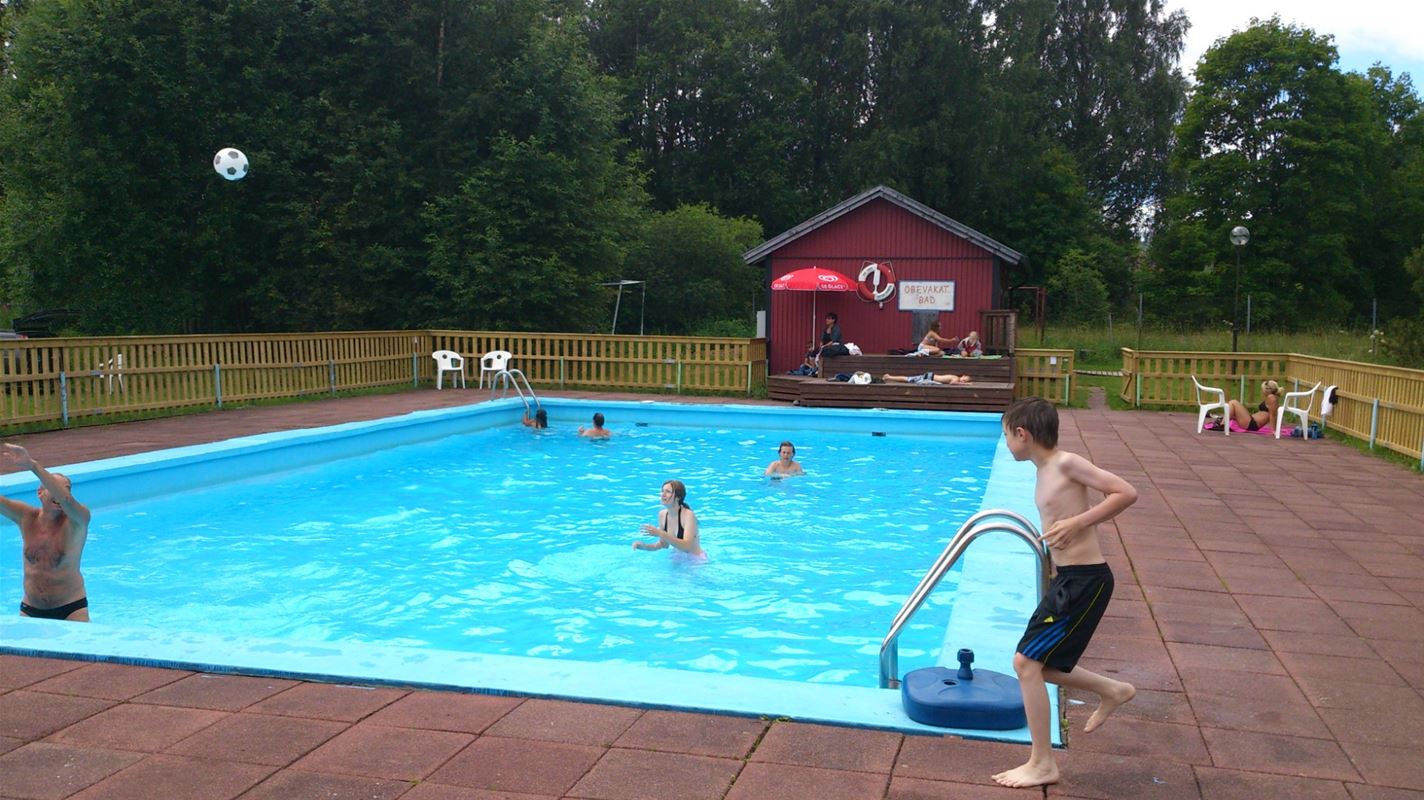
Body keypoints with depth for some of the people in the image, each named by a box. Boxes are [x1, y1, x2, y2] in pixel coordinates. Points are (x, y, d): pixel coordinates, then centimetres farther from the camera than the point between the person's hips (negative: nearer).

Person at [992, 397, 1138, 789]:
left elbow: (1126, 493, -17)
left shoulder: (1067, 463, -14)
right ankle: (1112, 690, 33)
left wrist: (1077, 523, -21)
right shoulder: (1046, 472, 12)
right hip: (1069, 578, 9)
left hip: (1085, 579, -9)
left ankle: (1042, 764, 1)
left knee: (1027, 662, -8)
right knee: (1037, 664, 16)